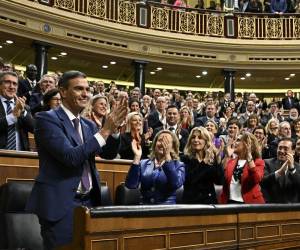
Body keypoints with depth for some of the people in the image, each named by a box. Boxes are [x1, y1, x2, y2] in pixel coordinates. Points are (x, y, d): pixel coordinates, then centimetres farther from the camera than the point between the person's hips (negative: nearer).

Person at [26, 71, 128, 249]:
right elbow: (70, 157, -21)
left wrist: (114, 128, -13)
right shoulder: (47, 119, -10)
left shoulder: (89, 125, 13)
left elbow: (109, 154, 5)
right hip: (60, 203, -7)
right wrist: (105, 131, -20)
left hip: (89, 201, 7)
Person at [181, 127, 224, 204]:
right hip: (191, 200, -2)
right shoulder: (185, 159, -3)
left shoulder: (213, 158, 4)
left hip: (210, 200, 3)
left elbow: (220, 181, -7)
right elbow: (188, 180, -18)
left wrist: (218, 160, -13)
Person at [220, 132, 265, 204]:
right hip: (230, 201, 4)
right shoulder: (231, 161, 14)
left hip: (249, 202, -3)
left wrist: (249, 156, -19)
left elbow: (256, 179, -18)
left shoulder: (258, 162, 2)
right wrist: (228, 156, -5)